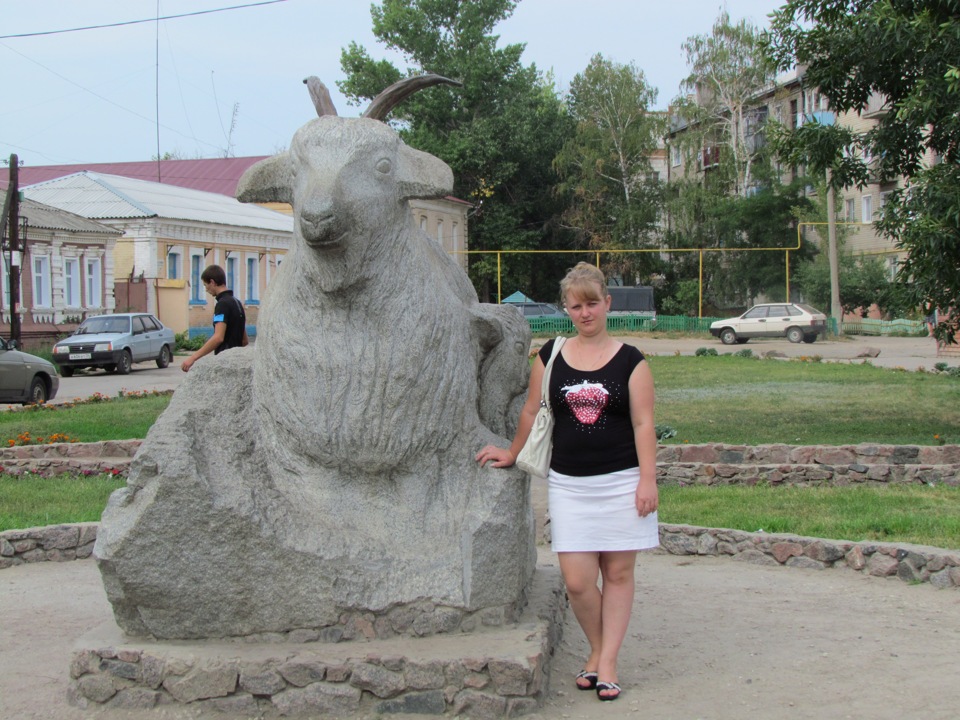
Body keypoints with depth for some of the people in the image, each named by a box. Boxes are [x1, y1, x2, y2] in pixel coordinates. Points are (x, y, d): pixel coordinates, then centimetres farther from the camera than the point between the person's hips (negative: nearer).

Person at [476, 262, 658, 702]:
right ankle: (597, 649, 21)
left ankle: (607, 662, 13)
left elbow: (643, 423, -3)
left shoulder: (630, 360, 0)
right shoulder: (551, 356, 6)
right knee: (576, 580, -3)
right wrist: (512, 454, 22)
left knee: (618, 572, 3)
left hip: (621, 481, -1)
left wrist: (648, 479, -9)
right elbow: (532, 412, 16)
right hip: (568, 483, 1)